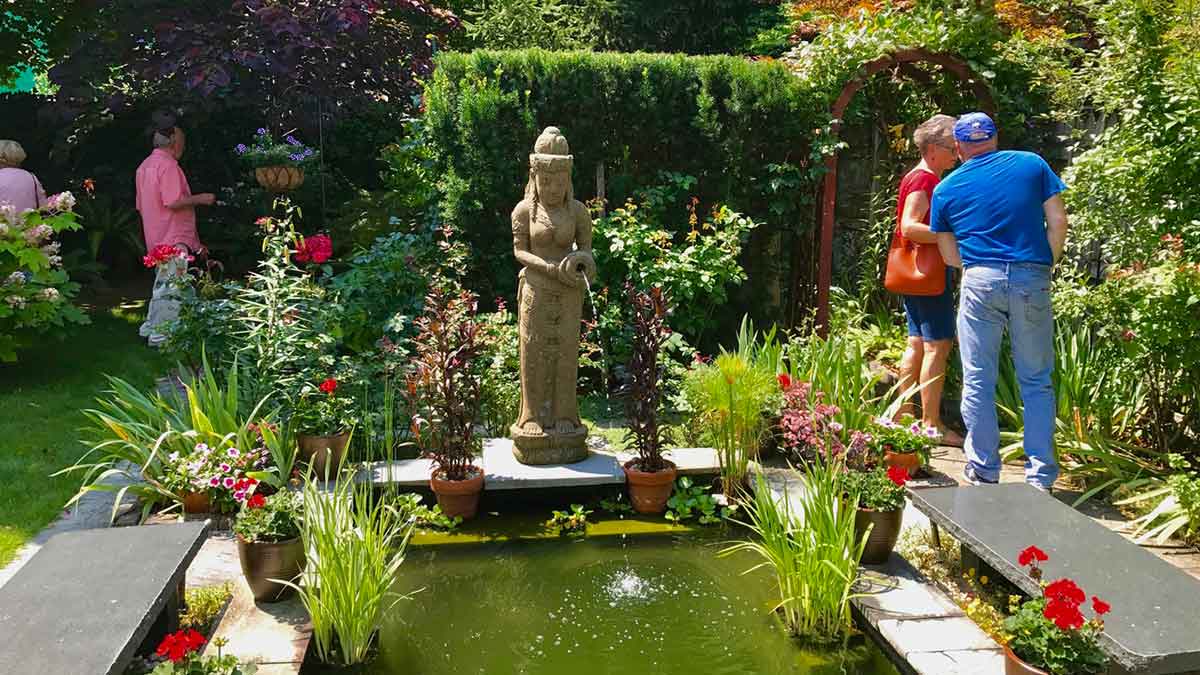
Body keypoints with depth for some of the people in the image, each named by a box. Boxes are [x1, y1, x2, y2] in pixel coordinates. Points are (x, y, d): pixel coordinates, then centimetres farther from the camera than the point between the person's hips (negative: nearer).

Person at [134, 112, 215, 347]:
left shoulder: (145, 165, 16)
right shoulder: (168, 165, -14)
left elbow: (141, 206, 21)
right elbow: (173, 202, -23)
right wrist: (200, 199, -11)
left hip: (155, 237, 10)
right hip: (174, 239, -10)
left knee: (162, 285, 19)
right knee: (171, 289, -7)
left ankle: (150, 328, 24)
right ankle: (161, 335, -5)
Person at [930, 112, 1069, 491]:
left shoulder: (946, 189, 11)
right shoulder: (1032, 165, 11)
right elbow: (1058, 221, 4)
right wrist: (1048, 265, 14)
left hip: (981, 281, -1)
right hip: (1033, 279, 1)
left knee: (978, 382, 8)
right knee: (1037, 382, 9)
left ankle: (984, 471, 13)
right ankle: (1041, 475, 10)